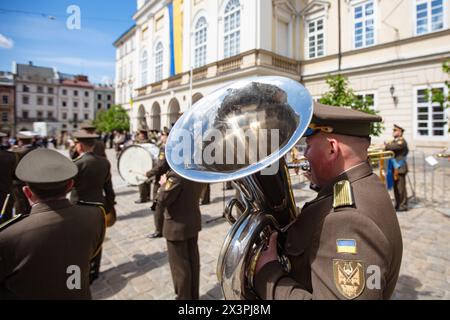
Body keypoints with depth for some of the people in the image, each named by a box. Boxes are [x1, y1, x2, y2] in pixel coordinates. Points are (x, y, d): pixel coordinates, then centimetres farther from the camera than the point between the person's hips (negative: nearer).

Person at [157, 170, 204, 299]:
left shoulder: (176, 175, -27)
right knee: (193, 261, 20)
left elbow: (162, 201, -21)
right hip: (193, 222, 8)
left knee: (179, 264, 11)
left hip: (177, 226, -7)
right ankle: (193, 295, 36)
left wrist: (164, 184, -5)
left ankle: (184, 296, 28)